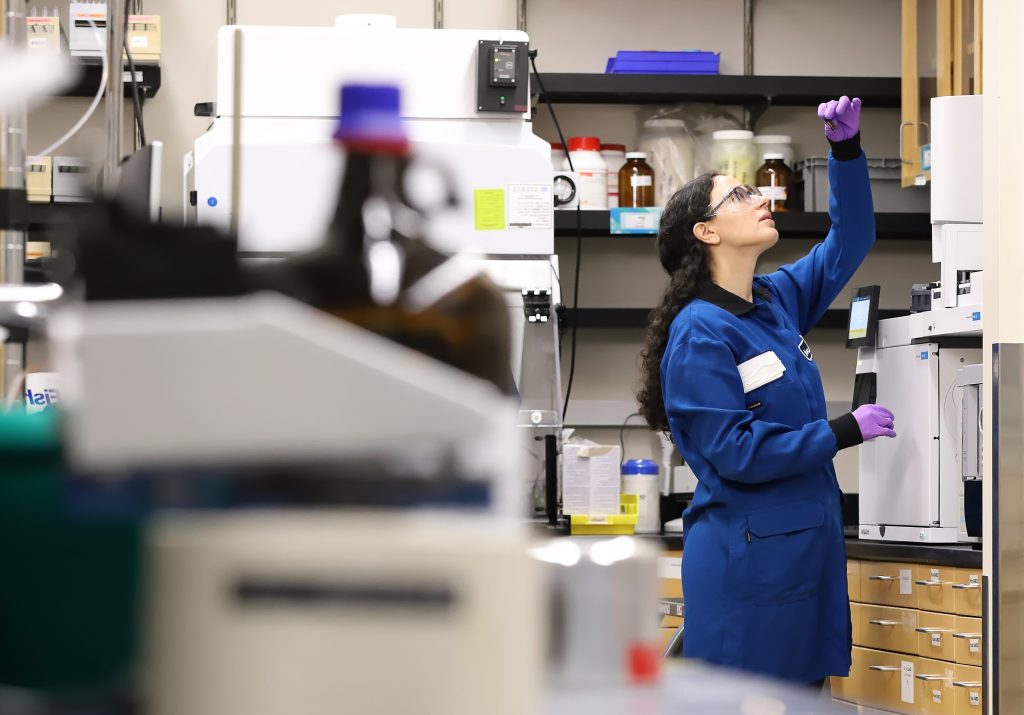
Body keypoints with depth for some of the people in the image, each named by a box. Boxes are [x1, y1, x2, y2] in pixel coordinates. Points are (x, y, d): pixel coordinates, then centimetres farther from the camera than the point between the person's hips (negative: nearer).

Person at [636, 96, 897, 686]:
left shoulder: (779, 300, 10)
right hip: (747, 554, -8)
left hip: (808, 542, 8)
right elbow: (735, 452, -19)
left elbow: (849, 243, 18)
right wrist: (845, 432, -14)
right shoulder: (700, 334, -13)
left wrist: (847, 148, 4)